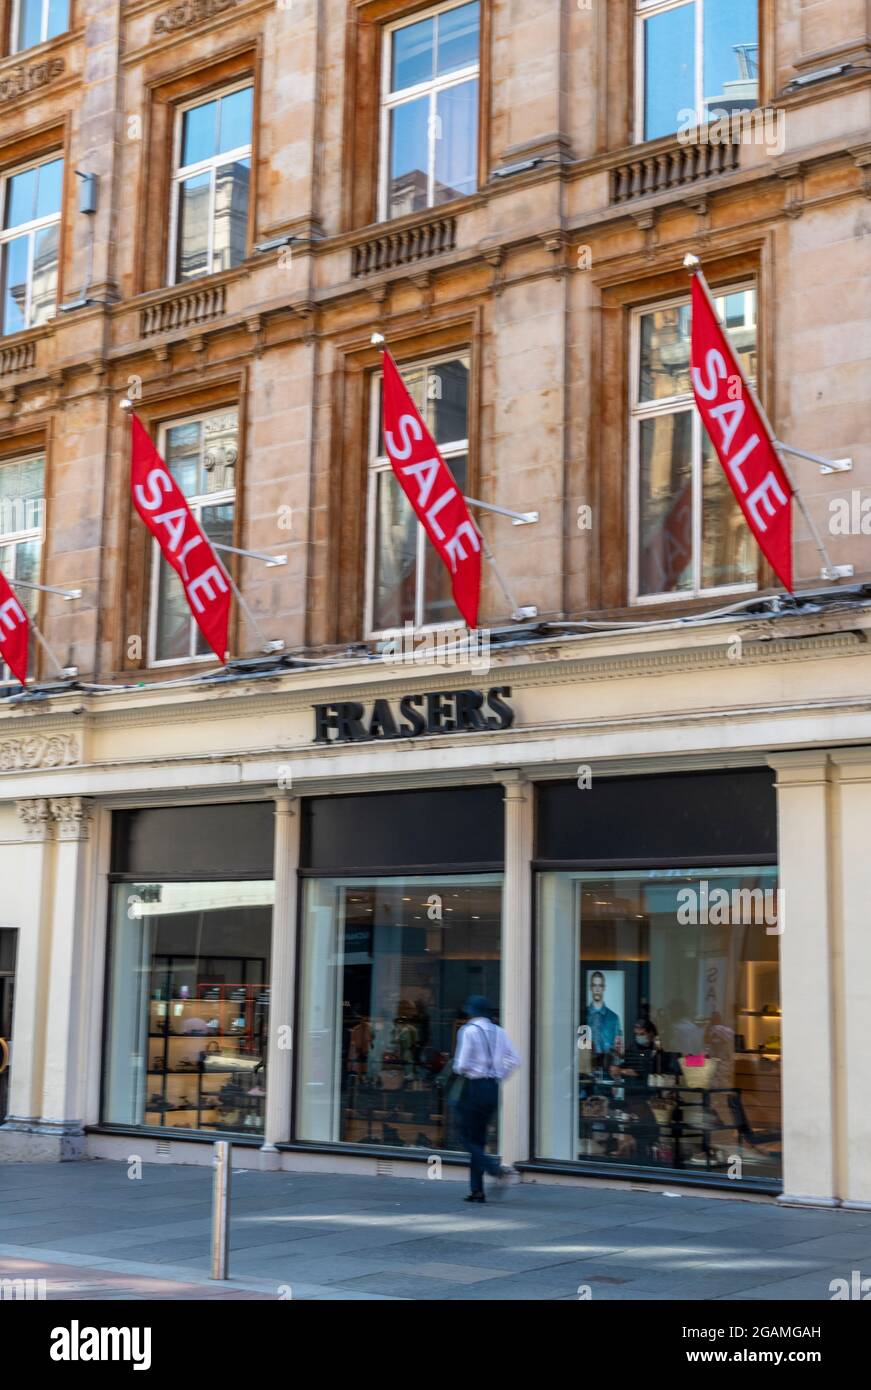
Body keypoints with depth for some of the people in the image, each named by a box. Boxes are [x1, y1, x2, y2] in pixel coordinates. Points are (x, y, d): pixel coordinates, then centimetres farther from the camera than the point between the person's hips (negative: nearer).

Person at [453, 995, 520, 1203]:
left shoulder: (468, 1031, -11)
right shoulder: (499, 1032, 7)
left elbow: (461, 1065, -15)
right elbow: (514, 1060, 6)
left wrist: (458, 1069, 6)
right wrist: (498, 1077, 13)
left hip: (474, 1088, -6)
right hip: (493, 1088, 6)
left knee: (469, 1139, 3)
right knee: (480, 1138, 14)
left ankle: (496, 1169, -19)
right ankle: (477, 1189, 12)